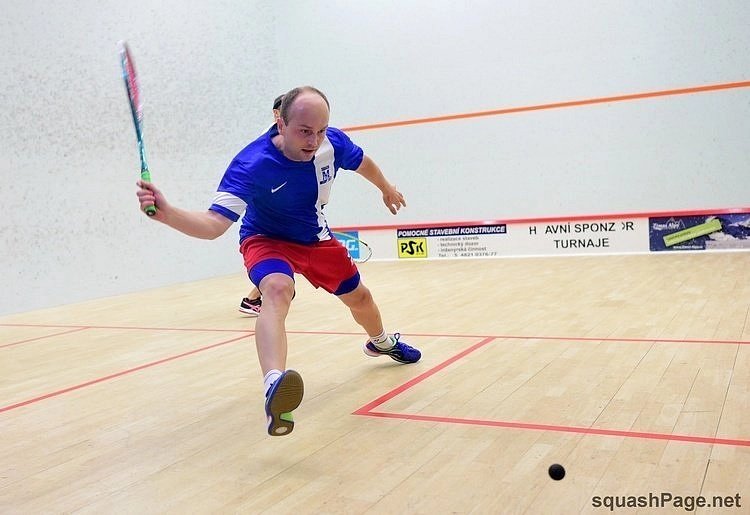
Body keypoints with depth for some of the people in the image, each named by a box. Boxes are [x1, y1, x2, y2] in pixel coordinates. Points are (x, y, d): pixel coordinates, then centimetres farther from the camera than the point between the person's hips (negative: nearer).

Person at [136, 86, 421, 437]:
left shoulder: (333, 142, -23)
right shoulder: (251, 164, -36)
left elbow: (362, 162, 3)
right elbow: (214, 224, -43)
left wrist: (386, 188, 21)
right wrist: (167, 213, -62)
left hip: (318, 239, 5)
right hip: (268, 240, -5)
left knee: (359, 297, 21)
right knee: (276, 289, -39)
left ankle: (381, 342, 56)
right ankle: (275, 388, -56)